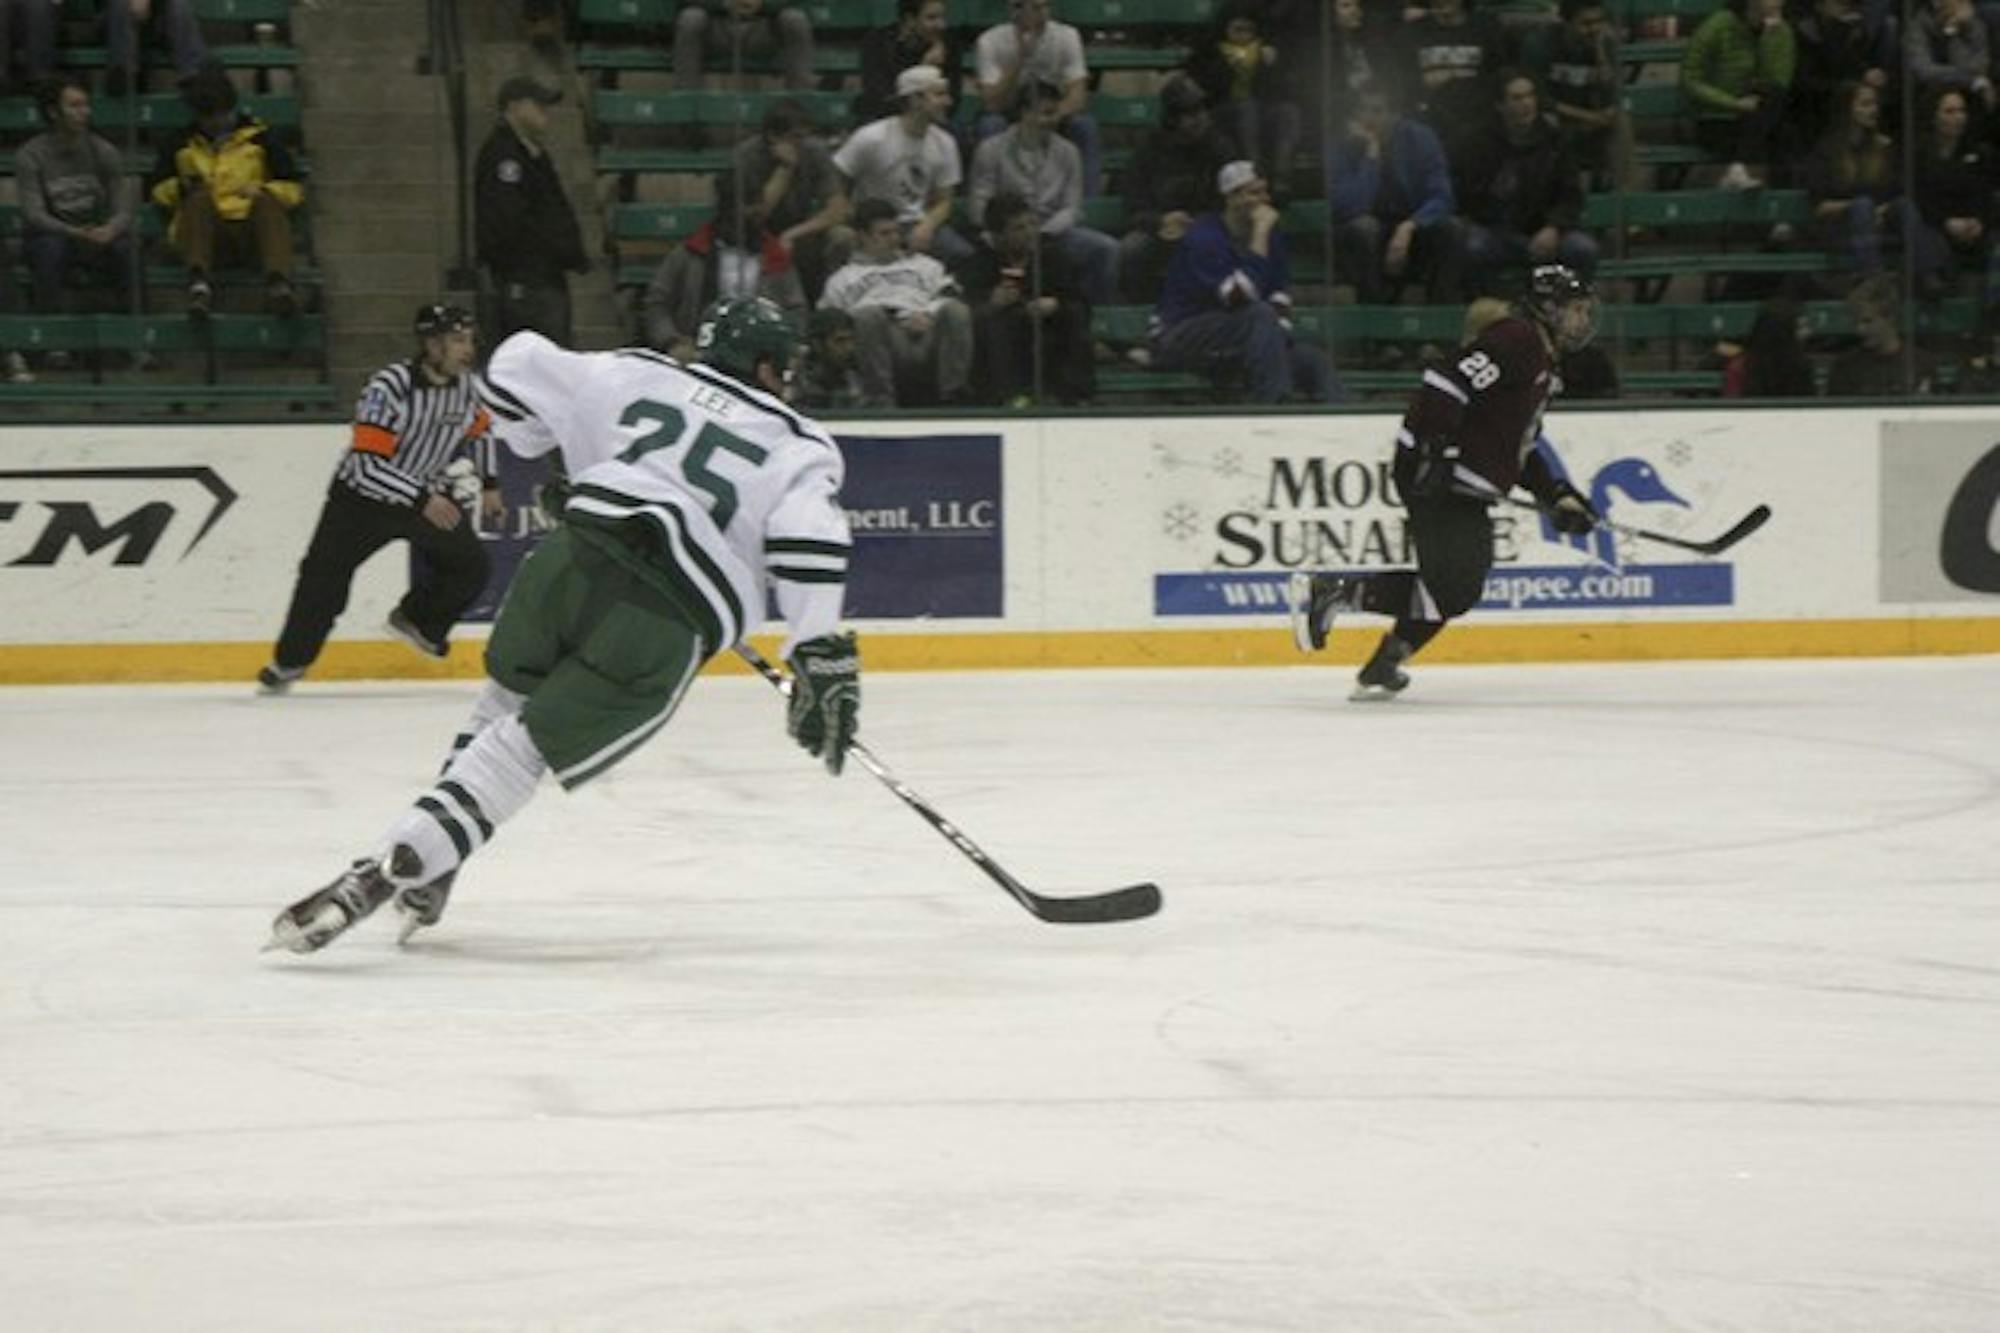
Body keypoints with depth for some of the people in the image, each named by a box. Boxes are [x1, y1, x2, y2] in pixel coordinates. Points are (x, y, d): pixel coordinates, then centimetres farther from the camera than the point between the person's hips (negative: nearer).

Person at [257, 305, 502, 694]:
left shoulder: (468, 384, -10)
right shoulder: (389, 387, -30)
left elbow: (477, 432, 15)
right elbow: (368, 464, -33)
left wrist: (488, 485, 12)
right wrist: (423, 500, -38)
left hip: (432, 496, 5)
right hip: (363, 494, -5)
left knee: (471, 566, -5)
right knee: (325, 574, -5)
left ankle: (416, 620, 20)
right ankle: (290, 661, 10)